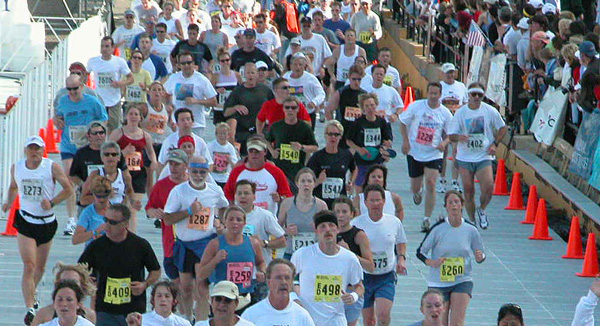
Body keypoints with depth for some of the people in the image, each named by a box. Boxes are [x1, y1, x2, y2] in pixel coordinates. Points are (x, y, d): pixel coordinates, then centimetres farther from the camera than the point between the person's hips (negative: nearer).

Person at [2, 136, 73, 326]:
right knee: (29, 266, -14)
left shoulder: (52, 168, -9)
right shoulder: (16, 168, 0)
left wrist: (52, 202, -19)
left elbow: (69, 189, -6)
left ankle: (32, 292, 46)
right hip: (25, 221, 0)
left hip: (47, 222, 0)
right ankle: (30, 309, -16)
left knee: (40, 267, 14)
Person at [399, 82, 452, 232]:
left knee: (431, 184, -15)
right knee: (415, 188, 9)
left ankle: (427, 219, -7)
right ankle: (417, 191, 50)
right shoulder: (416, 106, -5)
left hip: (434, 154, -1)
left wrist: (444, 143, -15)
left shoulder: (445, 113, -2)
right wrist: (405, 141, -7)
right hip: (415, 152, 1)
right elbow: (403, 122, 5)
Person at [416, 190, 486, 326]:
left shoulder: (471, 230, -2)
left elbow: (480, 257, 8)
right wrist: (431, 262, -20)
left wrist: (480, 257, -17)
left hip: (463, 282, 0)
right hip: (438, 283, 0)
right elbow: (420, 252, -1)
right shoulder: (438, 228, -8)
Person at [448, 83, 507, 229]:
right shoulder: (461, 112, -3)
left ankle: (482, 210, 14)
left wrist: (495, 144, -1)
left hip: (484, 156, -1)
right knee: (468, 190, 0)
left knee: (488, 188, -16)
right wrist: (459, 137, -23)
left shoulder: (490, 111, -2)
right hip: (465, 157, 1)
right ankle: (471, 220, 16)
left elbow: (502, 128, 12)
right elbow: (451, 135, -1)